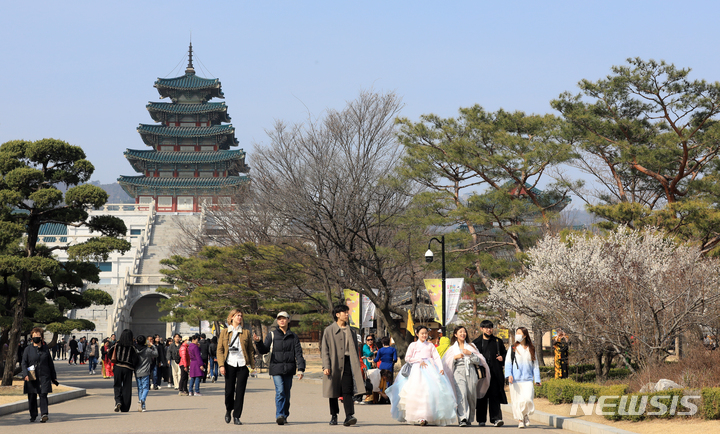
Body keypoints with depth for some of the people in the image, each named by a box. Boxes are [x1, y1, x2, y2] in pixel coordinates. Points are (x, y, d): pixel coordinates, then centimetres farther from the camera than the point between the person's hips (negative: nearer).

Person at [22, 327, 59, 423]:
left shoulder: (45, 349, 9)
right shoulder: (28, 349, 5)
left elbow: (50, 364, 15)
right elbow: (23, 363, 2)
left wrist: (53, 377, 15)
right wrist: (25, 374, -14)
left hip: (44, 376, 0)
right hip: (31, 377, 0)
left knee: (43, 395, -12)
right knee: (32, 397, 4)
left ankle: (44, 414, -19)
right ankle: (33, 415, 19)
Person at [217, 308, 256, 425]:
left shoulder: (246, 332, 10)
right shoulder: (224, 332, 7)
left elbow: (251, 350, 11)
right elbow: (220, 350, 4)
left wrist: (252, 365, 4)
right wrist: (221, 365, -7)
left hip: (242, 365, 1)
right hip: (229, 365, -1)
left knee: (240, 391, -4)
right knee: (229, 391, -1)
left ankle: (236, 417, 2)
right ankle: (228, 410, 27)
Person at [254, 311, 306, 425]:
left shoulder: (293, 336, 10)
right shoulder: (272, 335, 6)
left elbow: (298, 354, 7)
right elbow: (264, 350, 4)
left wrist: (301, 369, -2)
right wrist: (258, 342, -16)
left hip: (289, 369, 2)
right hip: (276, 368, -2)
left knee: (286, 393, 8)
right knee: (280, 391, -16)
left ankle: (285, 416, 20)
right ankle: (279, 416, -17)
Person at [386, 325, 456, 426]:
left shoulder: (430, 345, 18)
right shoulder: (413, 345, 12)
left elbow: (436, 357, 7)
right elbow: (407, 358, 5)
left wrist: (441, 368, -8)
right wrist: (419, 360, -6)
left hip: (430, 368, 3)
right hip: (417, 369, -3)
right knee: (419, 389, -19)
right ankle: (420, 417, -24)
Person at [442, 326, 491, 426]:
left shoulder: (471, 346, 18)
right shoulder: (452, 348, 17)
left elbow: (478, 361, 10)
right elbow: (446, 362, 11)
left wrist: (470, 354, -5)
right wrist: (455, 357, -5)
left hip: (471, 372, 2)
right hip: (459, 372, -2)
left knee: (471, 395, -4)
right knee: (461, 394, -20)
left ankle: (469, 419, 10)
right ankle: (462, 419, -27)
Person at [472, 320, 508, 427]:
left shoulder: (498, 341, 14)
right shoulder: (476, 342, 12)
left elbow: (505, 353, 21)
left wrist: (502, 357, 0)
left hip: (495, 373, 0)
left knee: (495, 396, -9)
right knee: (481, 397, 2)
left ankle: (496, 418, -13)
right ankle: (481, 420, 10)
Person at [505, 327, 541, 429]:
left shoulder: (531, 349, 12)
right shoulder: (512, 349, 7)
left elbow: (535, 365, 15)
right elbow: (508, 363, 3)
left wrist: (537, 379, 9)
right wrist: (509, 375, -12)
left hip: (527, 379, 0)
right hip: (515, 380, 0)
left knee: (527, 399, -15)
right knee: (517, 401, -2)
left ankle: (526, 415, 11)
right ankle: (520, 420, 10)